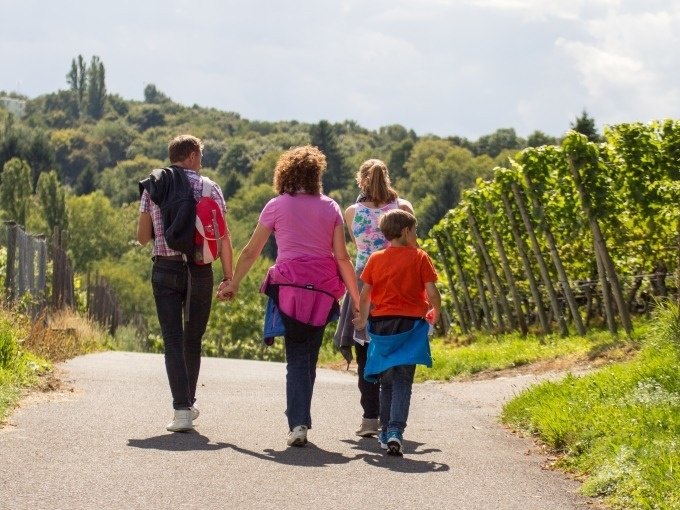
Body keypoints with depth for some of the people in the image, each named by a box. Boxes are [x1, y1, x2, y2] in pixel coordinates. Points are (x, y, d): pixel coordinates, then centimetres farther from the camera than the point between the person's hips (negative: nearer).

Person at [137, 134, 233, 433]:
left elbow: (142, 237, 6)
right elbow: (223, 237, -4)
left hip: (164, 270, 0)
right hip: (199, 271, 0)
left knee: (173, 339, -1)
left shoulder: (151, 188, 3)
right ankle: (189, 403, 27)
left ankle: (182, 409, -12)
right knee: (193, 339, 15)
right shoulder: (210, 189, -1)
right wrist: (228, 276, 1)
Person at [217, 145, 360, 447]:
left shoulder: (277, 206, 5)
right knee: (309, 357, 12)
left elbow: (251, 252, 8)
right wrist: (357, 298, 7)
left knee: (297, 357, 0)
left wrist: (232, 284, 20)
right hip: (323, 289, 2)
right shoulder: (330, 207, 8)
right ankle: (300, 419, 15)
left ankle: (298, 423, -16)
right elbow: (342, 257, 3)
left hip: (290, 286, -2)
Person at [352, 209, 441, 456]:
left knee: (386, 381, 15)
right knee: (402, 382, -3)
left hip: (381, 323, 3)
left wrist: (363, 319, 18)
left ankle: (385, 432, 18)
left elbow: (364, 295, 2)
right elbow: (432, 293, -8)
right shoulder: (419, 257, -4)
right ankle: (395, 430, -19)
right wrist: (435, 313, 11)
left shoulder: (376, 259, 4)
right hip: (410, 324, -3)